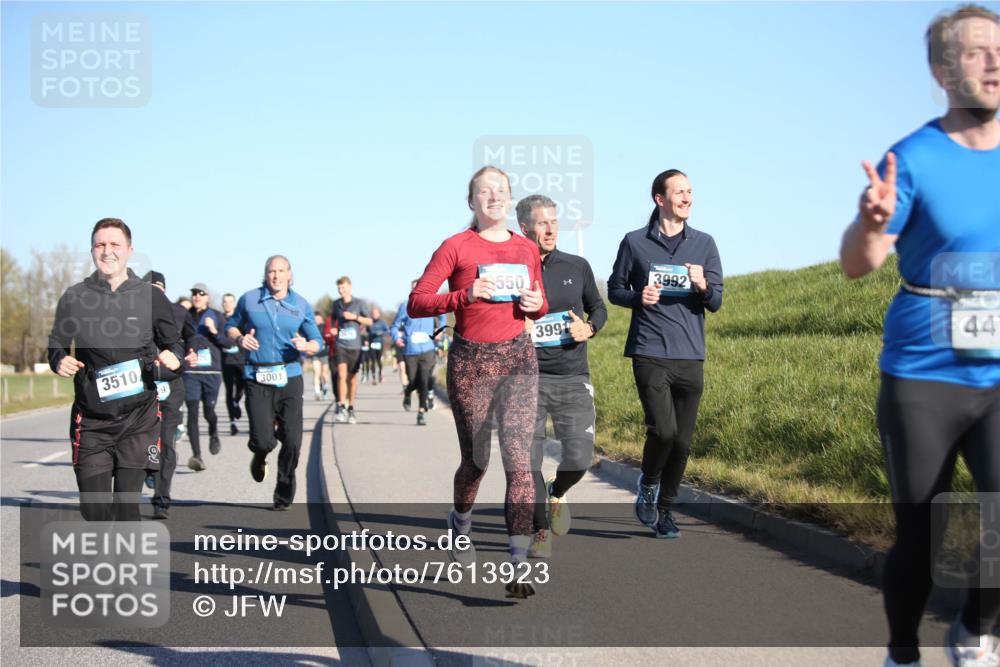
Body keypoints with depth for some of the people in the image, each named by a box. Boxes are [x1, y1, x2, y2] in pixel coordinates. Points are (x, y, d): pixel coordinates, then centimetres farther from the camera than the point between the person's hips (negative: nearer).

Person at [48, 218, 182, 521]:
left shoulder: (151, 297, 3)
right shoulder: (74, 298, 4)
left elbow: (172, 342, 14)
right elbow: (56, 347, 13)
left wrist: (172, 356, -9)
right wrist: (59, 362, -10)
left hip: (138, 418, -1)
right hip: (91, 420, 1)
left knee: (126, 505, -7)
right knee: (93, 508, 0)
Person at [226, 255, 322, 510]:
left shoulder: (301, 305, 7)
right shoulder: (249, 300, 4)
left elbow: (317, 341, 11)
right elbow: (231, 325, 18)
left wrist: (306, 345, -12)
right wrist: (239, 338, -4)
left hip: (289, 377, 1)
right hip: (257, 380, -1)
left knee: (292, 442, -2)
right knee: (262, 440, -11)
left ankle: (284, 496, 17)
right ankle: (259, 458, 29)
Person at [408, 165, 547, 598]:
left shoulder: (527, 250, 8)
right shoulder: (456, 247, -4)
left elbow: (539, 306, 22)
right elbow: (416, 304, -10)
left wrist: (537, 304, -2)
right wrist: (464, 296, -24)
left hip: (518, 358, 2)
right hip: (471, 360, -2)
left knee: (518, 459, -10)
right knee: (476, 461, 10)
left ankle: (520, 565, -12)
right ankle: (460, 525, 42)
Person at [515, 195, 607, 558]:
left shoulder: (577, 267, 7)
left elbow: (598, 307, 20)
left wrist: (589, 329, -2)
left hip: (573, 378, 1)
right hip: (528, 376, -1)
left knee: (579, 457, -6)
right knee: (527, 460, -6)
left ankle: (557, 494, 28)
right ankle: (542, 531, 12)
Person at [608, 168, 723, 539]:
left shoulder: (704, 244, 10)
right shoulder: (635, 242, 4)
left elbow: (716, 303, 8)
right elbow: (614, 290, 12)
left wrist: (702, 286, -14)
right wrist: (638, 297, -9)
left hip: (691, 356, 3)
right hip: (650, 353, -3)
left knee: (682, 440, 4)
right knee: (663, 429, -17)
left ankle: (665, 510, 21)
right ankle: (648, 484, 13)